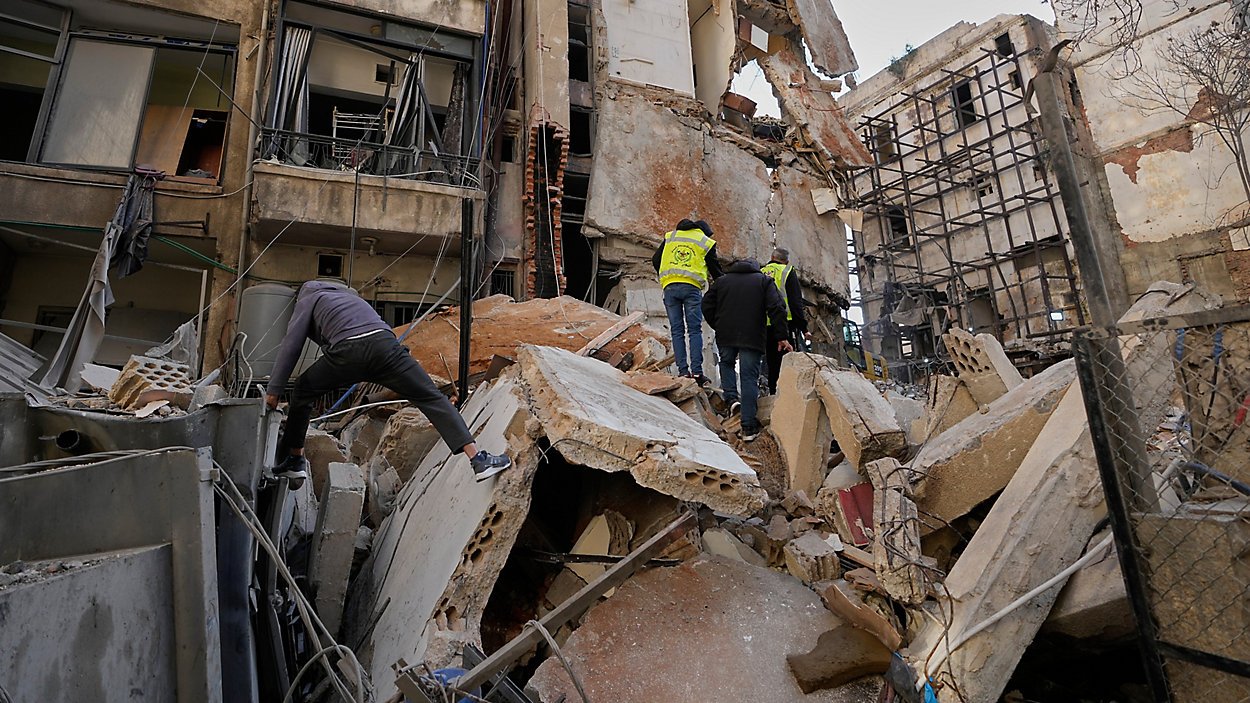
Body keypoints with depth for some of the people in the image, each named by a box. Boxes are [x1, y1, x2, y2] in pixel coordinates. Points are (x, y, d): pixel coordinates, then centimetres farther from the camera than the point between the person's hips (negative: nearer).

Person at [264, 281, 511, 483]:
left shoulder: (308, 299, 28)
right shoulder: (348, 295, 45)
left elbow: (290, 346, 18)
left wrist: (273, 390, 20)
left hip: (347, 351, -3)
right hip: (384, 343, 3)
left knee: (302, 392, 25)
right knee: (431, 398, 0)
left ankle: (294, 460, 32)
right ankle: (477, 458, -10)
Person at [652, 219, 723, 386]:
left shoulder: (670, 236, 21)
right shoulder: (707, 242, 14)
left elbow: (655, 260, 18)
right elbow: (715, 270, 16)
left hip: (669, 287, 2)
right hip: (691, 287, -2)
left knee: (677, 331, 4)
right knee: (695, 330, -1)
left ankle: (683, 371, -2)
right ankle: (696, 372, -10)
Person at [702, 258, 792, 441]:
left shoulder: (722, 280, 16)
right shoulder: (764, 280, 10)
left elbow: (707, 305, 11)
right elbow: (777, 308, -2)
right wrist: (782, 336, -2)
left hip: (725, 336, 2)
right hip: (752, 338, -1)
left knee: (726, 363, 29)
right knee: (749, 378, 0)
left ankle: (731, 397, 7)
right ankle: (748, 427, -1)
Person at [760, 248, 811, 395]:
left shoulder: (760, 273, 16)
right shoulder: (787, 271, 3)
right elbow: (796, 302, -6)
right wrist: (804, 328, -5)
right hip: (784, 324, -4)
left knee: (772, 365, 10)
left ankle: (773, 394, 11)